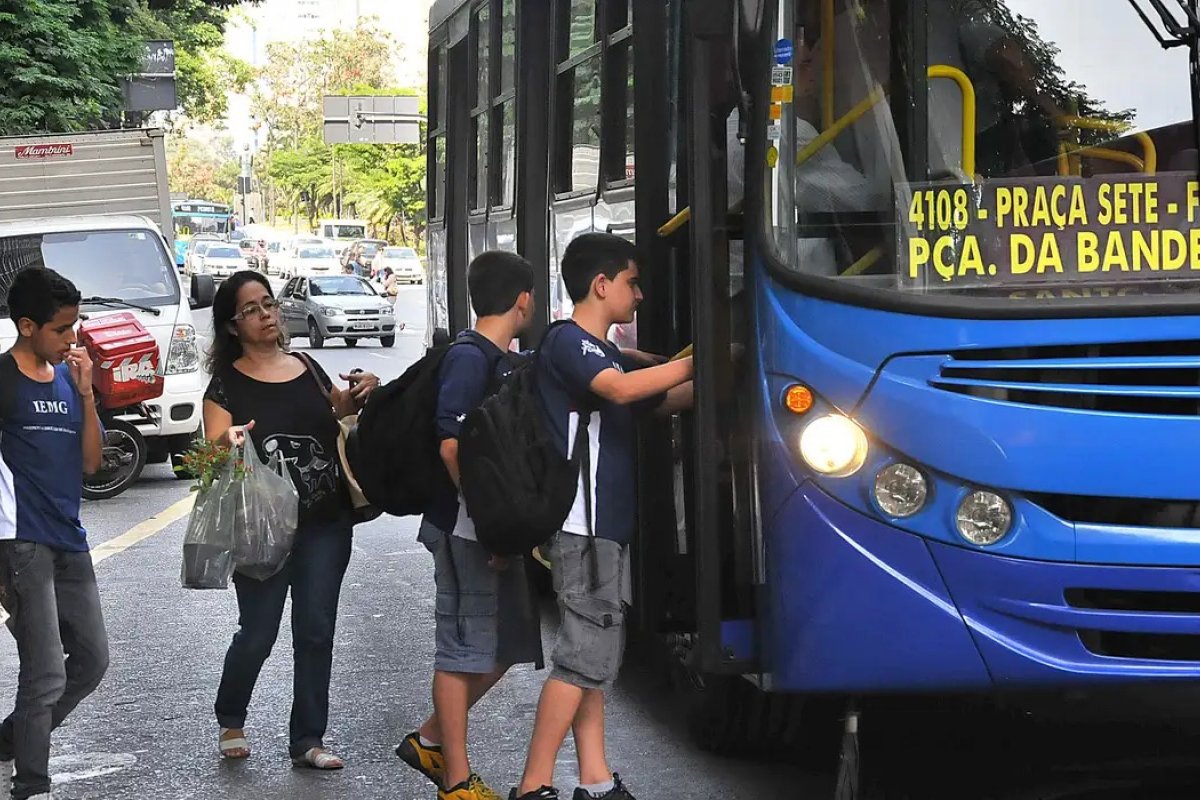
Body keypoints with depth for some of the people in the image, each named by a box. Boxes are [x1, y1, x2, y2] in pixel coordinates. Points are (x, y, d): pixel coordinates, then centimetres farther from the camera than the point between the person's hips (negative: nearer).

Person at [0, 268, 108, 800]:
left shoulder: (69, 377, 11)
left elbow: (89, 462, 9)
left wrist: (86, 394, -3)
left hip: (70, 542, 8)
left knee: (92, 661, 14)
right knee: (46, 675, -10)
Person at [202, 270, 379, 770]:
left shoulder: (308, 371, 10)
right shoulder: (227, 384, -2)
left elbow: (337, 422, 24)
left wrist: (355, 399, 4)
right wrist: (229, 443, -31)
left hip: (325, 522, 4)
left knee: (316, 631, 4)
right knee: (258, 633, 0)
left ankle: (307, 740, 12)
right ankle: (230, 721, 26)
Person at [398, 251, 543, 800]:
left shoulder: (504, 361, 13)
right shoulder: (469, 357, -15)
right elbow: (451, 445, -22)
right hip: (467, 528, -9)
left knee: (505, 645, 15)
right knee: (464, 649, -1)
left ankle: (429, 742, 28)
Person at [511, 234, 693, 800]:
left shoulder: (604, 353, 20)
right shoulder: (568, 343, -10)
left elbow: (662, 402, 26)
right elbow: (622, 389, -27)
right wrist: (698, 362, -22)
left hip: (606, 525, 10)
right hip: (582, 525, -10)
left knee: (596, 656, 9)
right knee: (586, 654, -11)